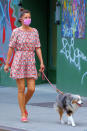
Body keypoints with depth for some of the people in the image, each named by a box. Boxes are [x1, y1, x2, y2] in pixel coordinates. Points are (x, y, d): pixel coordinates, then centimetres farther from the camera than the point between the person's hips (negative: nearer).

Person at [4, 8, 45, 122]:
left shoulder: (34, 31, 7)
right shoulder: (16, 31, -3)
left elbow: (38, 48, 6)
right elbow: (11, 48, 0)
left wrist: (42, 62, -2)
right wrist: (7, 64, 0)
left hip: (30, 62, 3)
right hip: (18, 61, -3)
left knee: (31, 89, -4)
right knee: (21, 89, -3)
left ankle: (23, 105, 26)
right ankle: (23, 114, 6)